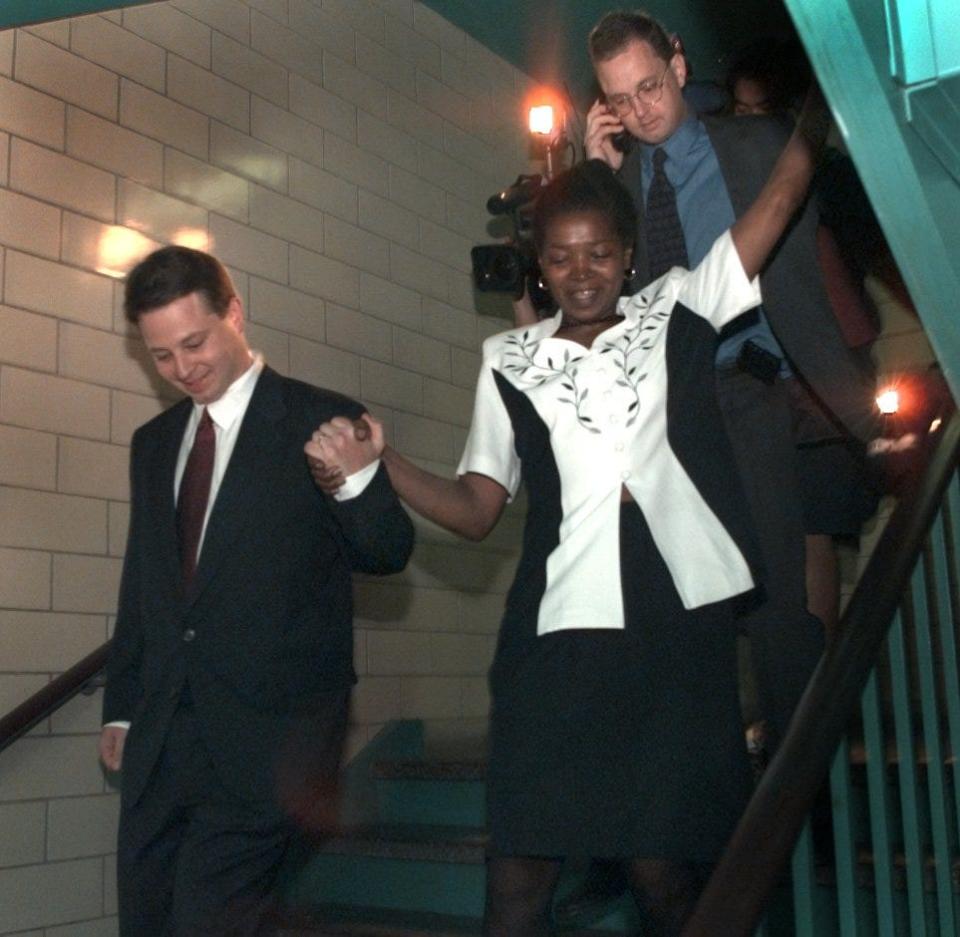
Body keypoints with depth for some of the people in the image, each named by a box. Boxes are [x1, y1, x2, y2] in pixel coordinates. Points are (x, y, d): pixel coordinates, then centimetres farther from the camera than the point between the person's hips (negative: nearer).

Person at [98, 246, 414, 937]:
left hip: (269, 735, -6)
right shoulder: (154, 443, 14)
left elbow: (387, 555, -6)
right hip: (160, 739, 6)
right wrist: (122, 710, 20)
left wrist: (358, 478, -25)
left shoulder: (323, 424, -4)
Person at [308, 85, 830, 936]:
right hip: (559, 639, 1)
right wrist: (380, 464, -6)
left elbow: (780, 197, 8)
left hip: (681, 633, 0)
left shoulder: (676, 312, 12)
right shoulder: (510, 361, 13)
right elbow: (477, 509, 8)